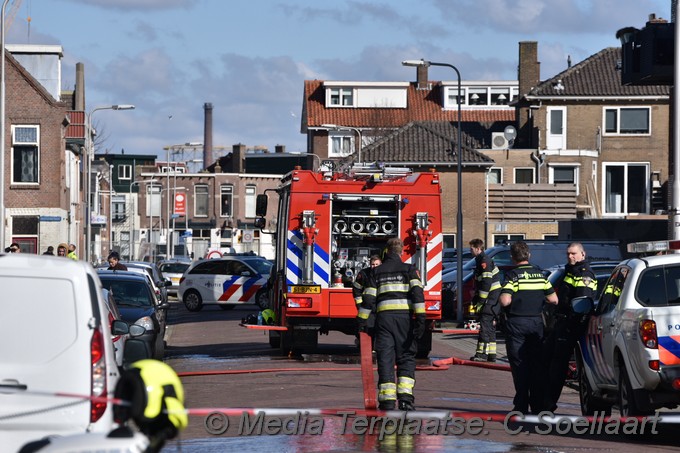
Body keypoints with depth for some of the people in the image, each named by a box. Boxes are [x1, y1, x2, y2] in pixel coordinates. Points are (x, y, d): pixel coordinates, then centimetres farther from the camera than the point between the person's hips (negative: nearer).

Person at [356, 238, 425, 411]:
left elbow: (368, 298, 5)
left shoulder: (376, 272, 11)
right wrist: (420, 318, -11)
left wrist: (362, 321, 8)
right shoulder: (409, 269, 7)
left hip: (384, 317, 1)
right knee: (406, 357, 7)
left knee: (385, 358, 2)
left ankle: (387, 400, -5)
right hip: (405, 316, -1)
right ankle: (405, 397, -7)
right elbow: (417, 293, -7)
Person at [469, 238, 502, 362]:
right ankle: (491, 353, 15)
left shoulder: (484, 261, -14)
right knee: (490, 326, 12)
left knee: (485, 324, -12)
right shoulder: (481, 260, 19)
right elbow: (479, 283, 24)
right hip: (492, 300, 11)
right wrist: (475, 300, 21)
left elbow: (486, 283, -21)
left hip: (490, 299, -11)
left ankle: (482, 353, -15)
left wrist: (480, 302, -20)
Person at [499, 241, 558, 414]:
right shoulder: (539, 274, 5)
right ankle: (538, 405, 11)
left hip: (516, 323, -4)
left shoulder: (513, 275, -10)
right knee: (537, 364, 10)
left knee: (519, 364, 0)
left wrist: (500, 297, 1)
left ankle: (521, 405, -2)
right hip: (536, 322, 4)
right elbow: (553, 299, 4)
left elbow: (505, 301, -21)